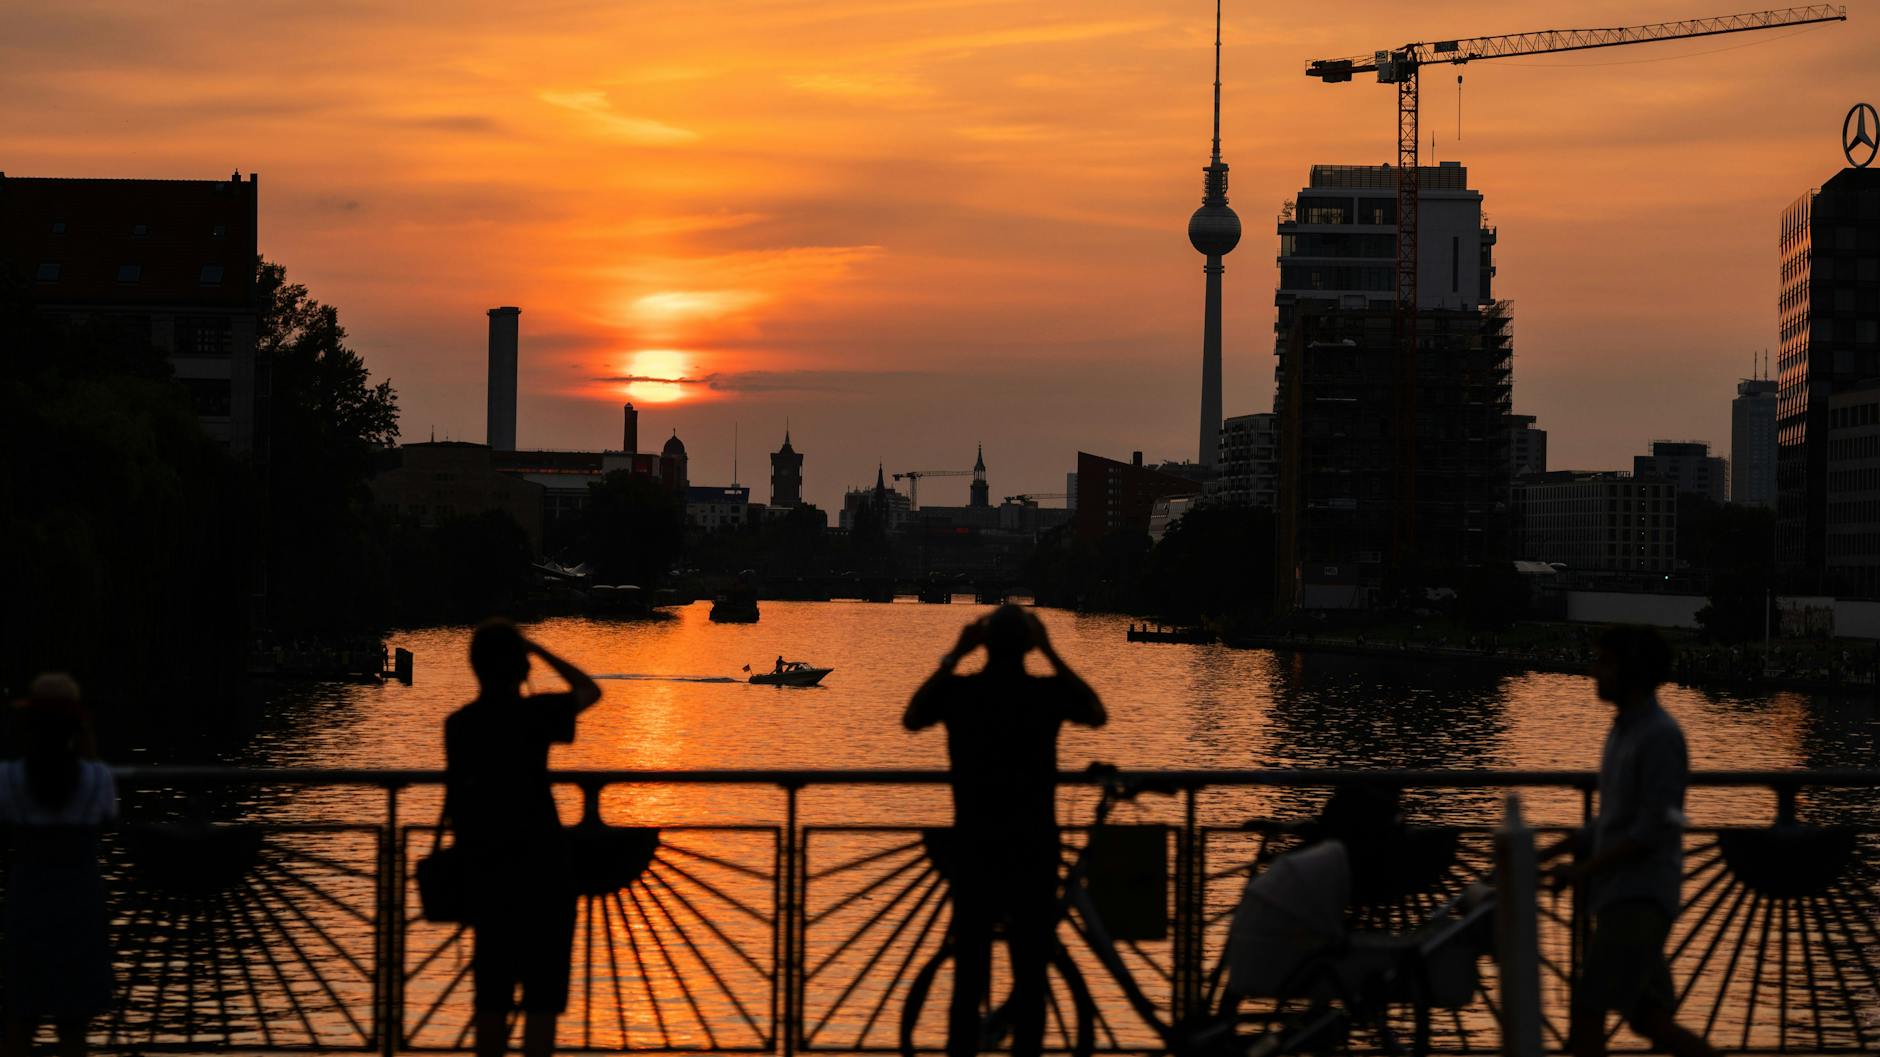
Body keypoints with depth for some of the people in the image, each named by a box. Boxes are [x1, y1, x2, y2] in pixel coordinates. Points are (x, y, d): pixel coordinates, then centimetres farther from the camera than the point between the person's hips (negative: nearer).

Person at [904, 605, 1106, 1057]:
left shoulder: (959, 691, -6)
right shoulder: (1049, 691, -8)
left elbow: (911, 719, 13)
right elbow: (1098, 715, 13)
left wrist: (952, 656, 11)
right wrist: (1052, 655, 10)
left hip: (975, 848, 1)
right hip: (1034, 850, -1)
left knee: (969, 972, 6)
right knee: (1030, 974, 5)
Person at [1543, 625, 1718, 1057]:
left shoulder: (1662, 735, -12)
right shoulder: (1624, 732, 18)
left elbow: (1654, 830, -17)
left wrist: (1583, 870, -16)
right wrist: (1544, 855, 16)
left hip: (1641, 902, -10)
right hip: (1619, 900, 10)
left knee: (1585, 1011, -13)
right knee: (1649, 1021, 10)